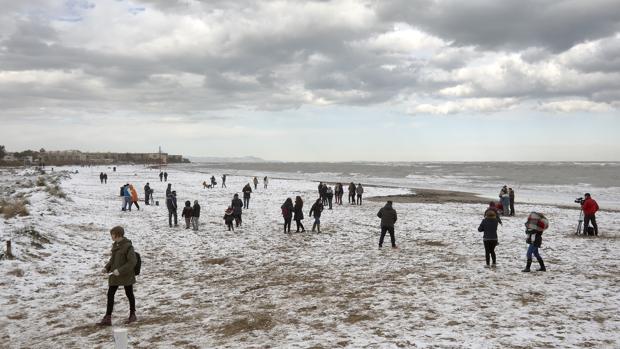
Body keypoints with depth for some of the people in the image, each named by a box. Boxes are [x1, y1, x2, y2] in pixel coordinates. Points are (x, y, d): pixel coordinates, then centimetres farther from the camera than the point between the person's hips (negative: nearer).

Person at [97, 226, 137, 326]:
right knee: (110, 295, 4)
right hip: (114, 275, 7)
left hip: (126, 276, -7)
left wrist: (120, 270, -26)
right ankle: (107, 318, 9)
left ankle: (132, 315, 27)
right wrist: (107, 267, 2)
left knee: (129, 295, 10)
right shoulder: (115, 245, 6)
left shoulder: (128, 246, -19)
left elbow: (132, 262, -22)